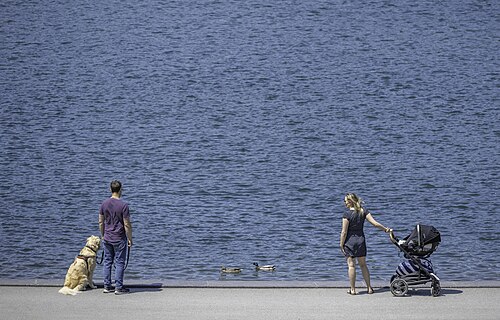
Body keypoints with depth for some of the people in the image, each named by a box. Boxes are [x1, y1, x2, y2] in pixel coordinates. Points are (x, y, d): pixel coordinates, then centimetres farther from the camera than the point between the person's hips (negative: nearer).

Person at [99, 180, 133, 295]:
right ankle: (118, 288, 2)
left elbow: (101, 222, 7)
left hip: (107, 238, 5)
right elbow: (127, 225, -13)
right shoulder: (123, 205, -15)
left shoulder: (104, 204, 1)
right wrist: (130, 239, -3)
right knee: (119, 263, 1)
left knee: (107, 262, 11)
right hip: (119, 239, -5)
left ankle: (107, 286, 15)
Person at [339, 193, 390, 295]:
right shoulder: (363, 211, -1)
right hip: (361, 239, 5)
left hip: (350, 240, -5)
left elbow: (344, 232, -15)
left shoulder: (347, 214, -15)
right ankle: (369, 288, 17)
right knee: (363, 265, 15)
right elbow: (375, 223, -4)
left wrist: (341, 245, -8)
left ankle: (352, 289, 5)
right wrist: (386, 229, 9)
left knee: (351, 265, 2)